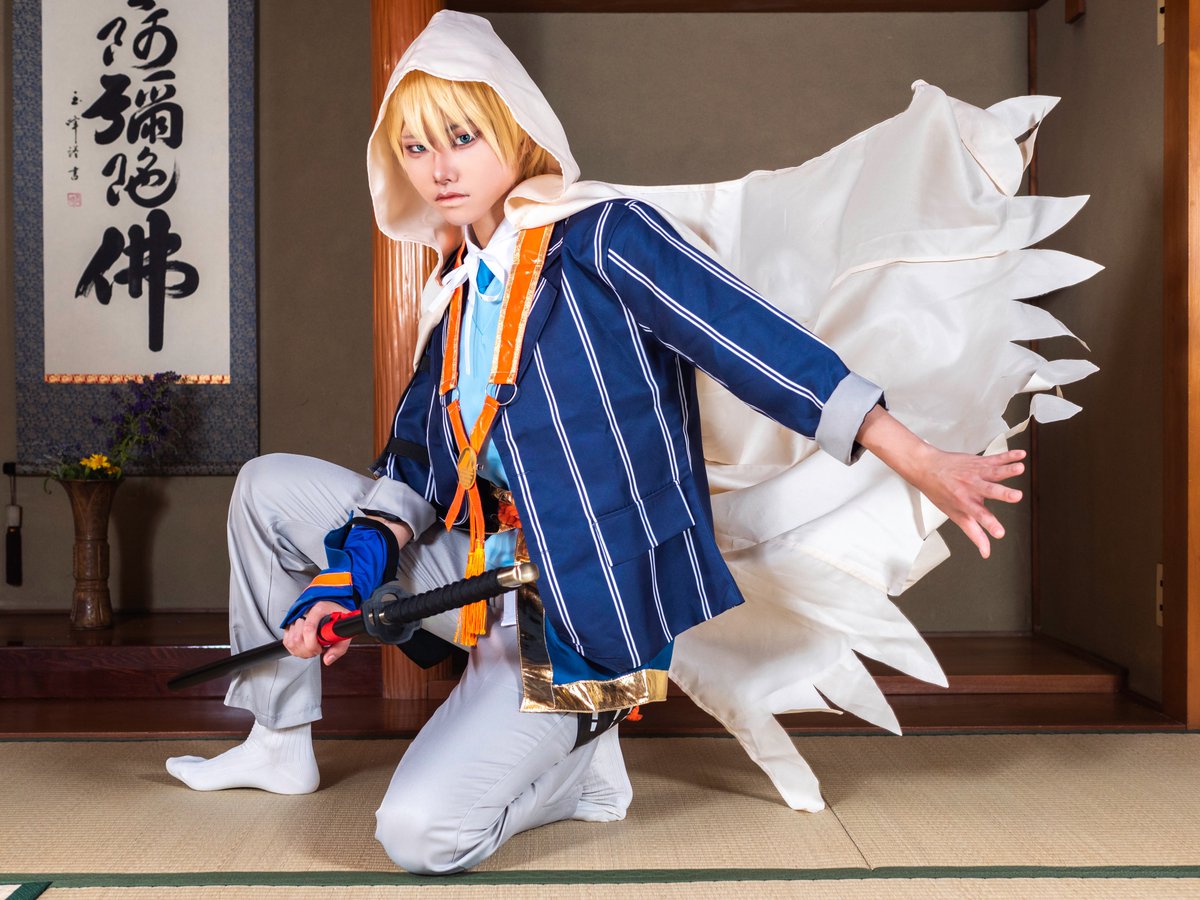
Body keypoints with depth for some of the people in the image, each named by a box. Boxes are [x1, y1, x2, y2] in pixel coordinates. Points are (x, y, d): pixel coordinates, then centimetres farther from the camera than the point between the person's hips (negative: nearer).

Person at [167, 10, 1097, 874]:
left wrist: (923, 464, -22)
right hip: (480, 571, 8)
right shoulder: (458, 290, 11)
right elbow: (417, 464, 12)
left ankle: (576, 754, 9)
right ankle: (280, 742, 20)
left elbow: (766, 350, -18)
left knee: (422, 834, -22)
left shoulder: (605, 236, -12)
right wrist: (352, 571, -4)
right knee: (269, 488, 9)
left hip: (578, 607, -8)